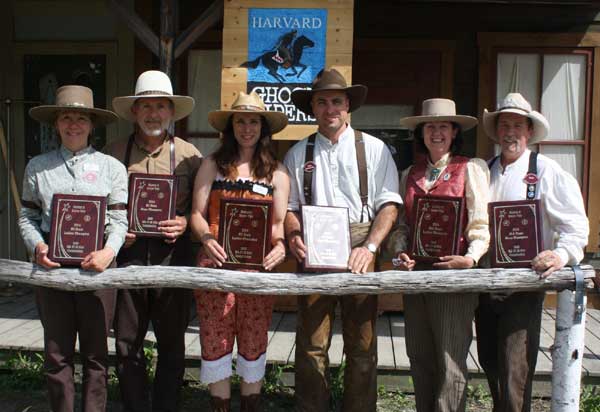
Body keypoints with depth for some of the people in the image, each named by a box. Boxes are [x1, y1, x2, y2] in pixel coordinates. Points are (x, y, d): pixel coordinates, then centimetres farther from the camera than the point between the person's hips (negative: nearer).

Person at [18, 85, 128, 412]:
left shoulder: (111, 167, 3)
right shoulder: (38, 167, 8)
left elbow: (118, 219, 0)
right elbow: (27, 216, 8)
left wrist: (109, 251, -17)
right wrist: (37, 246, -10)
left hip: (96, 264, -1)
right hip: (51, 264, 1)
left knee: (95, 352, 7)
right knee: (56, 352, 9)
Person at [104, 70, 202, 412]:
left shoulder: (188, 154, 4)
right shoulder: (114, 152, 7)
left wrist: (186, 223, -13)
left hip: (173, 256, -1)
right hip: (128, 255, 1)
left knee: (172, 343, 9)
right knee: (127, 344, 8)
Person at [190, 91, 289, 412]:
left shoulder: (276, 171, 10)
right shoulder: (213, 165, 9)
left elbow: (279, 221, 7)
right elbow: (197, 214, 5)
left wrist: (280, 244, -14)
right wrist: (206, 238, -15)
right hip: (217, 262, 0)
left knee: (254, 341, 9)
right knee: (215, 339, 4)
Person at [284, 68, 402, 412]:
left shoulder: (374, 149, 7)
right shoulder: (298, 154, 13)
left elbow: (389, 203, 1)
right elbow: (289, 206, 11)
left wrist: (370, 247, -12)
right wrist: (294, 237, -9)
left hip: (360, 253, -1)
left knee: (362, 345, 5)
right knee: (312, 344, 2)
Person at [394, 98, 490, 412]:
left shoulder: (470, 169, 0)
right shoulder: (410, 175, 14)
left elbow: (481, 221, -5)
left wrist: (471, 258, -19)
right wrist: (401, 253, -1)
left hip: (453, 272, -5)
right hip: (416, 271, 5)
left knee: (450, 359, -1)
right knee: (419, 356, 12)